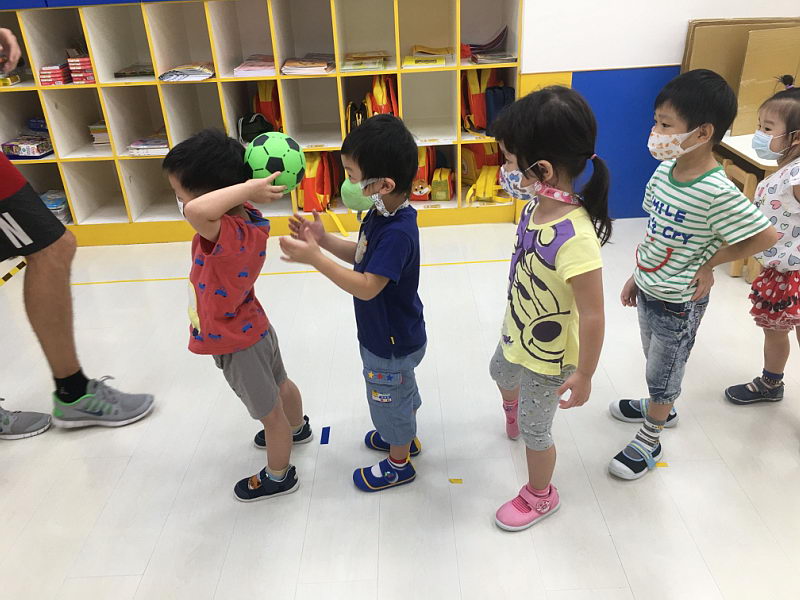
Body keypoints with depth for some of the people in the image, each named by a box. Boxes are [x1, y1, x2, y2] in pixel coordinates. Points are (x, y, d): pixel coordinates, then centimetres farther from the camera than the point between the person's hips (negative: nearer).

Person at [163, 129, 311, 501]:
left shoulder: (225, 234, -39)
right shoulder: (248, 218, -14)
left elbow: (196, 211, -60)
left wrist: (247, 187, -47)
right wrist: (250, 186, -13)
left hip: (236, 344, -8)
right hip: (254, 327, 8)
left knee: (269, 413, 14)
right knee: (280, 385, 32)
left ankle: (279, 476, 38)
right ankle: (297, 428, 60)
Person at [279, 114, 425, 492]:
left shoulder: (397, 232, -35)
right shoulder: (381, 215, -6)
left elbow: (366, 287, -36)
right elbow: (362, 256, 6)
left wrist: (314, 258, -36)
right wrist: (324, 240, -9)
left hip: (392, 344, -9)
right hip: (394, 335, 9)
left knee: (389, 401, 15)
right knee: (402, 392, 31)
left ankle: (399, 464, 40)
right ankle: (404, 437, 56)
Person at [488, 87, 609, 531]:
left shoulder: (575, 238, -39)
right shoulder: (537, 206, -13)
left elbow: (593, 316, -31)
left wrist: (584, 375, -20)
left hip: (548, 356, -8)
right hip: (518, 332, 9)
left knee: (534, 428, 15)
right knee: (501, 373, 37)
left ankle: (541, 496, 46)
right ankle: (512, 411, 74)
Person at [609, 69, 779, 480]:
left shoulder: (717, 193, -29)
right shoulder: (664, 171, -6)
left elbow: (766, 236, -22)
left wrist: (709, 264, -14)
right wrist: (636, 276, 11)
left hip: (678, 303, -7)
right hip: (649, 290, 7)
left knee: (663, 371, 13)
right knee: (655, 361, 27)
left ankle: (649, 441, 34)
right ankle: (660, 409, 54)